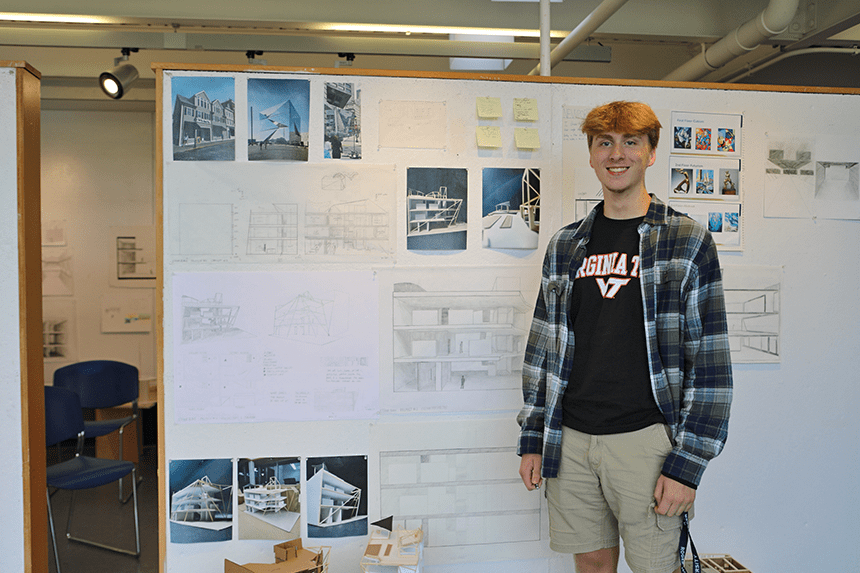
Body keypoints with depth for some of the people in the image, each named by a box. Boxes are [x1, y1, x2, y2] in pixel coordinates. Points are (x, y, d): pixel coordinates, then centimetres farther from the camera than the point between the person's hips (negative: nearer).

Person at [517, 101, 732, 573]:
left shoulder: (687, 241, -3)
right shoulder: (564, 246, 8)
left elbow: (709, 361, -6)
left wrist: (687, 463, -10)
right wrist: (532, 439, 7)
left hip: (645, 439, -3)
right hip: (570, 439, 4)